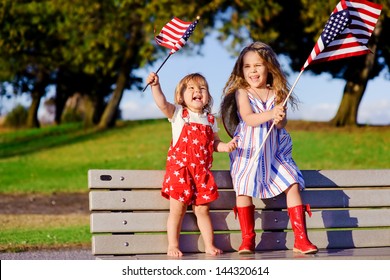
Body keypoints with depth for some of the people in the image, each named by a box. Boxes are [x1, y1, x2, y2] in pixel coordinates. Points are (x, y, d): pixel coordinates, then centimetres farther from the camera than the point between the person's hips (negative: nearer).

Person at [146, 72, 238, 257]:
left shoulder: (210, 119, 12)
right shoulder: (178, 113, -1)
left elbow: (214, 142, 19)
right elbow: (162, 104, -19)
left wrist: (225, 146, -2)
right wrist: (155, 86, -34)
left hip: (202, 172, 3)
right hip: (180, 170, -3)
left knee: (202, 210, 9)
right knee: (177, 210, 0)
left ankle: (209, 246, 17)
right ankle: (173, 246, 9)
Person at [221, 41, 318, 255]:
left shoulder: (276, 94, 7)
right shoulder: (242, 92, 0)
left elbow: (282, 123, -3)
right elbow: (248, 118, -16)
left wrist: (279, 118, -27)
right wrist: (270, 114, -31)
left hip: (274, 152, 2)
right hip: (248, 151, -2)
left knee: (293, 185, -11)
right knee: (244, 189, -15)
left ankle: (301, 239, -8)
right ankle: (247, 240, -3)